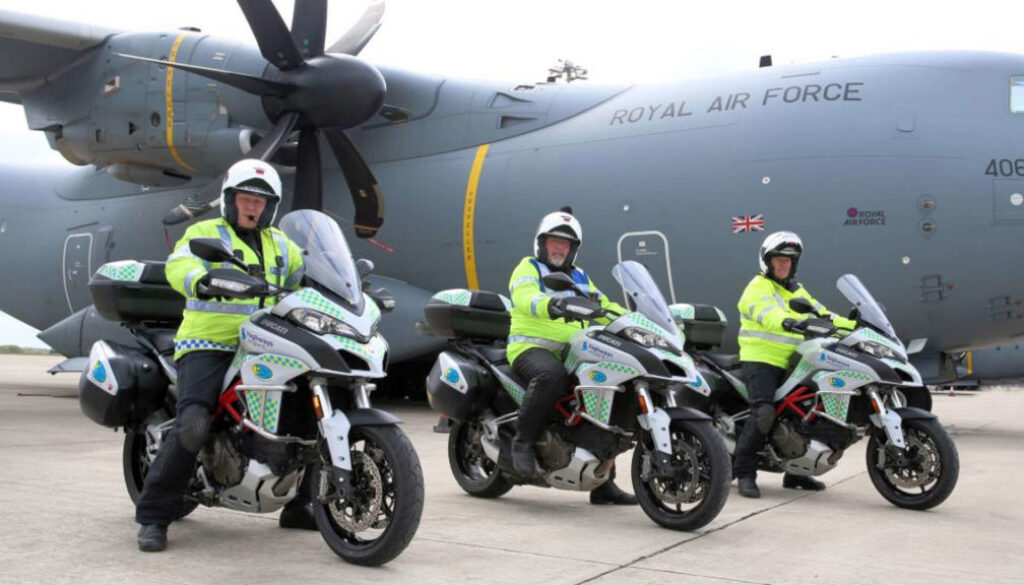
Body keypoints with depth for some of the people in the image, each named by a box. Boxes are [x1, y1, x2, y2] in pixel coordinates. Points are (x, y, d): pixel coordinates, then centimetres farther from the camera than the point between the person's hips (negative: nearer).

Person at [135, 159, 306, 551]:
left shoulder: (280, 244, 21)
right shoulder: (205, 233, 4)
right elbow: (178, 266, -16)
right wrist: (200, 281, -40)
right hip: (208, 346, -5)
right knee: (191, 427, -25)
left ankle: (299, 505, 16)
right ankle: (153, 517, -12)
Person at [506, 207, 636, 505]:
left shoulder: (580, 277, 23)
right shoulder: (528, 268, 1)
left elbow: (604, 306, 20)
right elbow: (525, 297, -21)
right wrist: (550, 305, -43)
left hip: (571, 353, 7)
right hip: (532, 348, -7)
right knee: (551, 375, -40)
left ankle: (603, 482, 8)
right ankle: (523, 440, -22)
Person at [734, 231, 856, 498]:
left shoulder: (798, 291, 24)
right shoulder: (758, 287, -3)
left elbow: (821, 315, 17)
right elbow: (765, 311, -24)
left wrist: (855, 326, 3)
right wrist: (786, 322, -45)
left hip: (791, 364, 8)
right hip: (760, 360, -8)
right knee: (764, 412, -25)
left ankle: (795, 472, 21)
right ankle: (744, 472, -17)